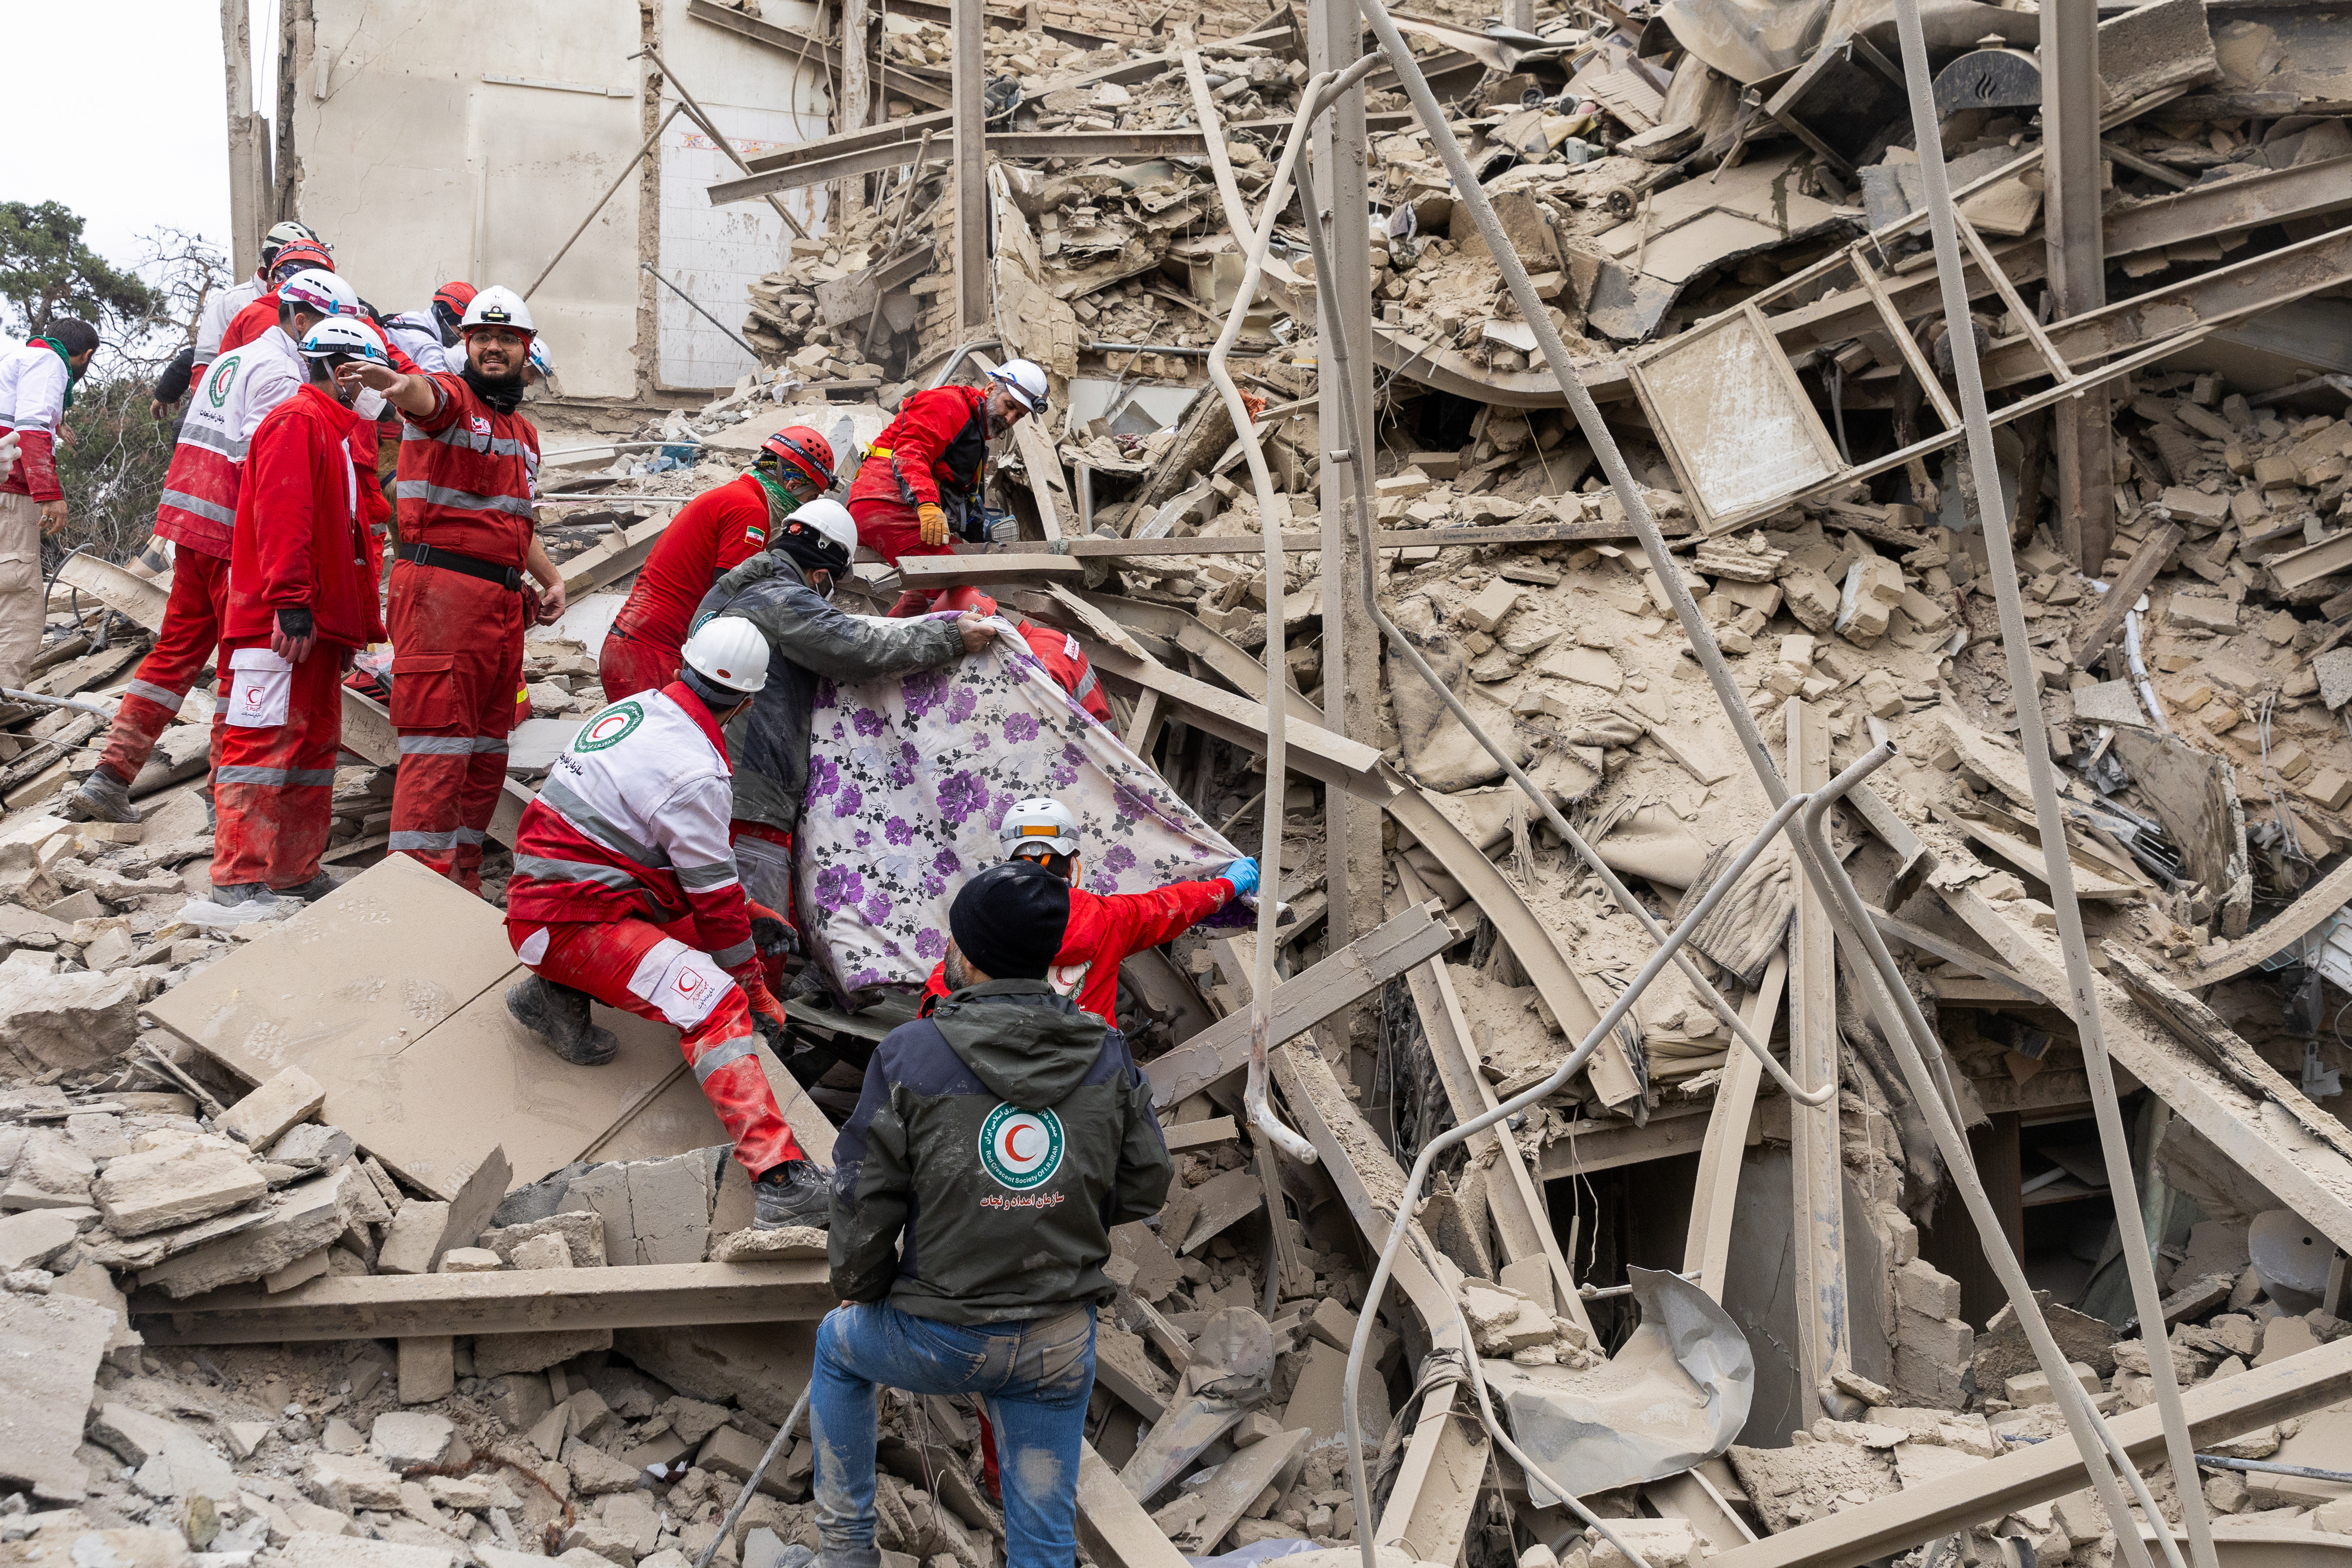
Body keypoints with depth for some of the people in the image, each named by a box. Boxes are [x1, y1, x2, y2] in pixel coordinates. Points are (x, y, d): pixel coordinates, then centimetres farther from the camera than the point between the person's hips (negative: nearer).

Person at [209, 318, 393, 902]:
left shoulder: (343, 433, 23)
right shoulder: (297, 422, -8)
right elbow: (282, 515, -18)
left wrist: (353, 622, 21)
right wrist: (291, 603, -24)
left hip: (322, 621, 10)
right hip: (283, 623, -10)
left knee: (315, 744, 12)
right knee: (265, 743, -10)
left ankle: (297, 874, 19)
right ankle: (238, 879, -9)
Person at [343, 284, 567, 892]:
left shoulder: (524, 433, 23)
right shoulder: (451, 396, -3)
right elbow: (427, 396, -29)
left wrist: (552, 580, 18)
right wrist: (400, 384, -52)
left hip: (504, 601, 8)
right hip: (441, 588, -8)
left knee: (487, 750, 12)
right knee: (440, 743, -12)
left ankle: (463, 881, 20)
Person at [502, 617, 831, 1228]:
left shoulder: (639, 709, 9)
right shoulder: (693, 771, -19)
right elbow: (715, 901, -11)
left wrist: (746, 914, 25)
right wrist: (754, 990, 1)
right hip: (572, 919, -9)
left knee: (748, 922, 14)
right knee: (715, 1003, -24)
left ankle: (564, 995, 8)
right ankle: (779, 1178, -38)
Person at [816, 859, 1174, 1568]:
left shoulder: (910, 1055, -14)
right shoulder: (1106, 1053, -4)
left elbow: (865, 1199, -9)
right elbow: (1145, 1186, 3)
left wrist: (858, 1290, 9)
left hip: (940, 1341, -2)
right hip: (1061, 1347, 2)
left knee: (837, 1344, 31)